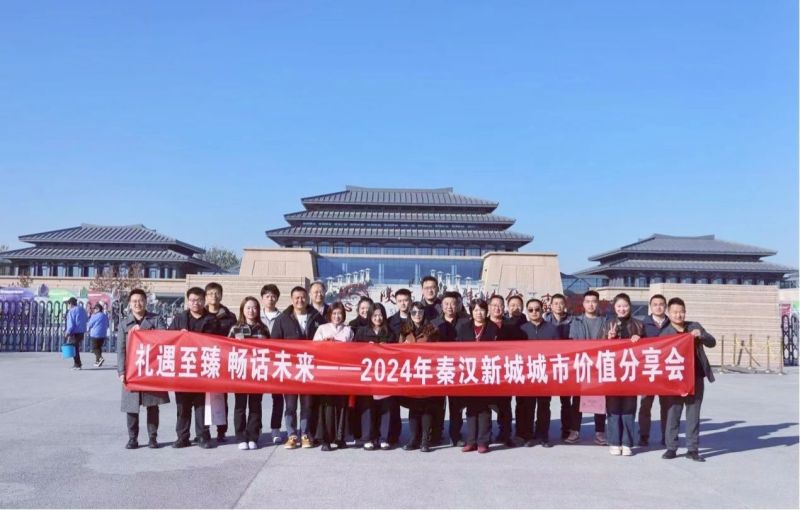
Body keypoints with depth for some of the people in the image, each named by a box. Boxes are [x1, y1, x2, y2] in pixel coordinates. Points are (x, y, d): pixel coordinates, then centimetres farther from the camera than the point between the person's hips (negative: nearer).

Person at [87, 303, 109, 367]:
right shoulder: (105, 316, 8)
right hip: (103, 335, 6)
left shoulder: (95, 316, -11)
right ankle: (97, 361, 15)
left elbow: (90, 324, -3)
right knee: (99, 347, 15)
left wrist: (88, 328, 18)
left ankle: (100, 358, -23)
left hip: (95, 334, -6)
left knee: (94, 348, -2)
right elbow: (107, 325, 15)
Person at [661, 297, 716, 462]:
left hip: (696, 378, 2)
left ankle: (692, 449, 15)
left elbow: (712, 342, 2)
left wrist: (701, 335, -17)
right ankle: (671, 448, 12)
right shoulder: (665, 333, -3)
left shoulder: (694, 326, 6)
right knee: (673, 414, 4)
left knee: (693, 415, 8)